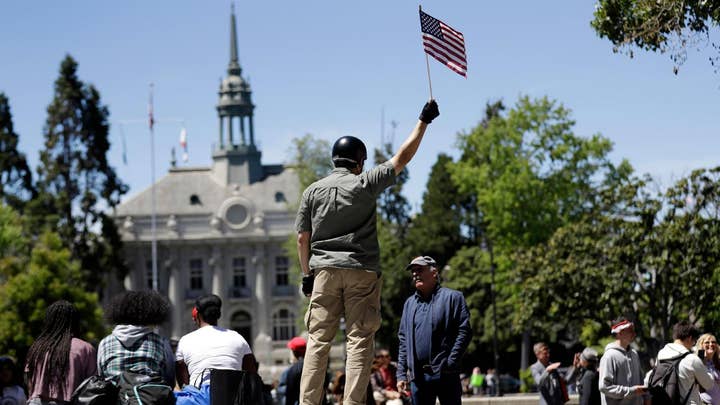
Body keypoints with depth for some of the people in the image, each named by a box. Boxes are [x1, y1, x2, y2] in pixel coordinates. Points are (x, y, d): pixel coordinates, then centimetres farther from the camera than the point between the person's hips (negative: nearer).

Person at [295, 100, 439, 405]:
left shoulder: (313, 191, 7)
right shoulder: (365, 184, -1)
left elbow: (303, 238, 6)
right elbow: (402, 157, 4)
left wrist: (307, 274, 15)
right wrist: (424, 121, 12)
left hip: (324, 270, 3)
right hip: (362, 271, -2)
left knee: (318, 340, 3)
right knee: (359, 340, -2)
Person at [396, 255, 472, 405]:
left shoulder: (452, 297, 2)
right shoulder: (410, 303, 19)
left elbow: (464, 331, -5)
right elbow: (403, 340, 17)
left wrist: (451, 363, -13)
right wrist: (401, 374, 8)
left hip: (445, 374, -5)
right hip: (418, 375, 5)